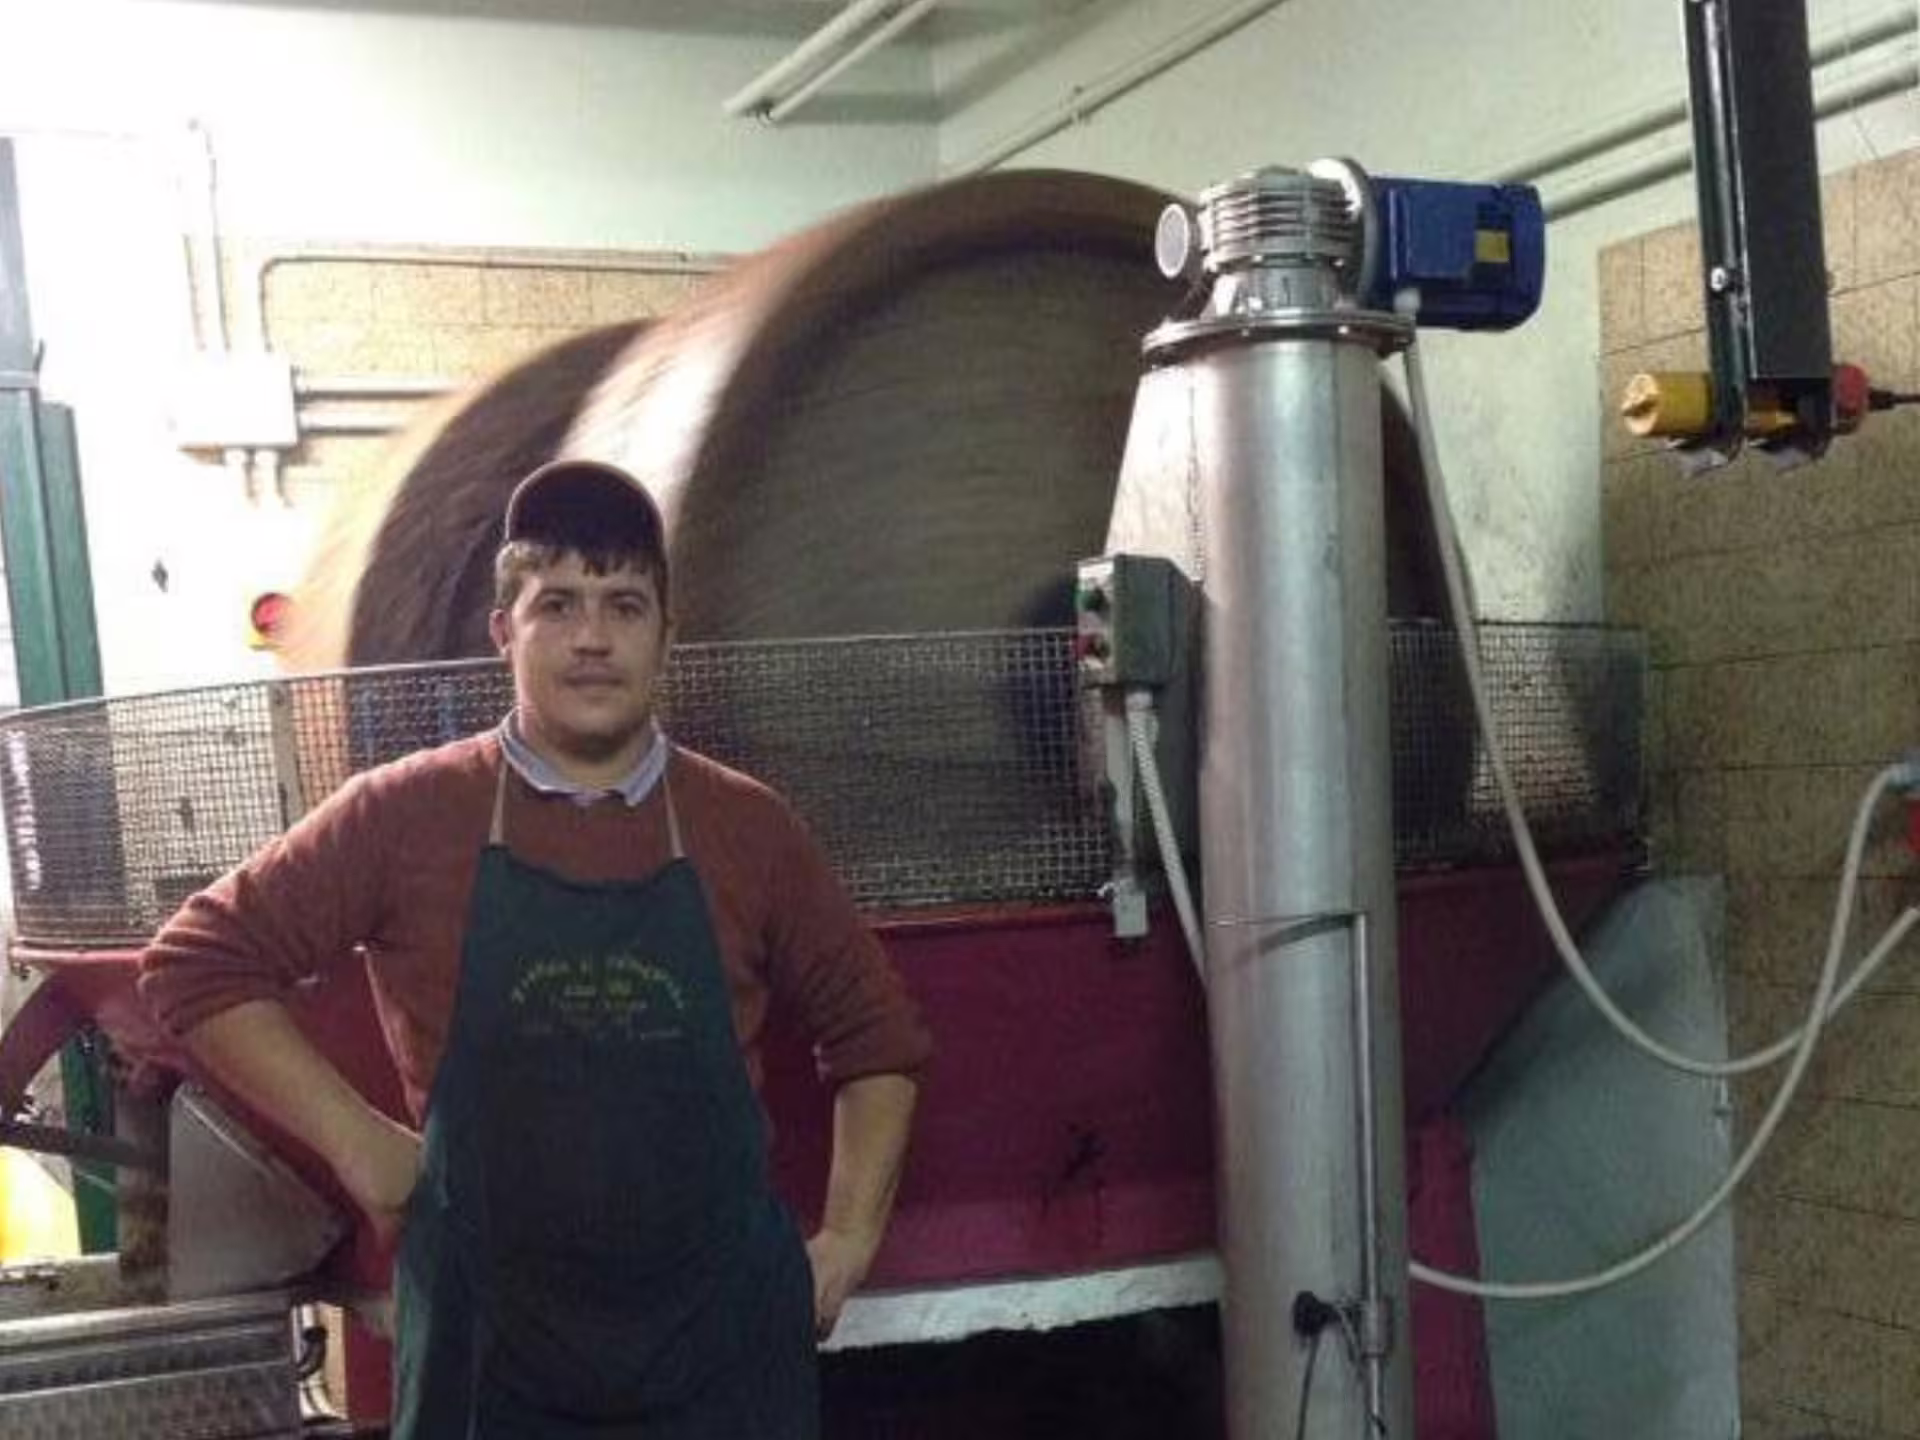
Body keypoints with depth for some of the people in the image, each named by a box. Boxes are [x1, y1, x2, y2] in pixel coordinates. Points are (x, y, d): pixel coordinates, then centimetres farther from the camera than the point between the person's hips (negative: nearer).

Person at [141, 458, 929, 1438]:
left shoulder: (747, 829, 3)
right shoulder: (407, 817, -3)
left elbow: (874, 1034, 12)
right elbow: (199, 962, 0)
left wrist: (849, 1239, 3)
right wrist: (357, 1143, -5)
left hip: (725, 1348, 1)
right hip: (492, 1358, -1)